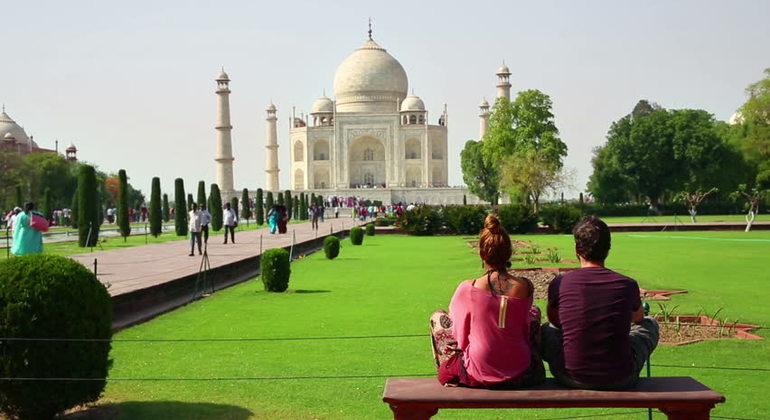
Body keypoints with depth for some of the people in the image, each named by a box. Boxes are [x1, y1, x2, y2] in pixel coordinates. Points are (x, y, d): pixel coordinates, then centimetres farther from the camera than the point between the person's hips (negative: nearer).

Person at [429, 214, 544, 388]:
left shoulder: (467, 289, -17)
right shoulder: (525, 287, -11)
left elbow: (460, 337, -4)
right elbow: (525, 328, 6)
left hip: (479, 375, -2)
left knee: (437, 317, 21)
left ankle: (447, 375, 39)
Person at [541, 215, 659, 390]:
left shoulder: (560, 284, -9)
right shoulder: (627, 285, -8)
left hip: (572, 379, 0)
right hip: (621, 379, 0)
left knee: (546, 330, 30)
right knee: (650, 324, 27)